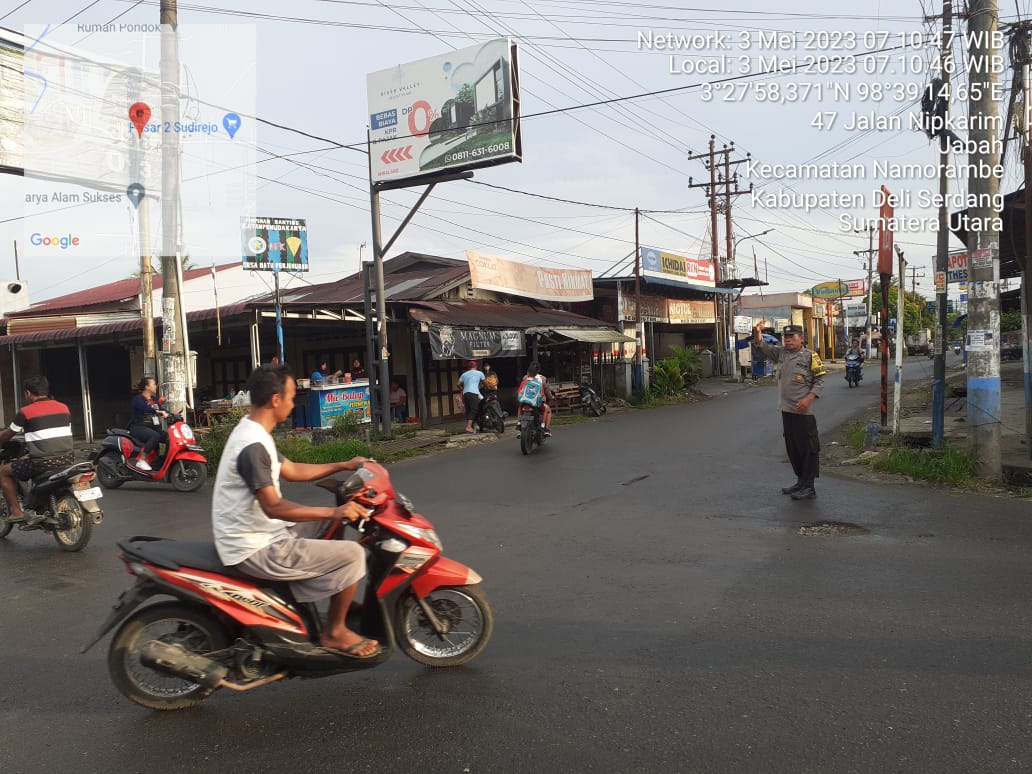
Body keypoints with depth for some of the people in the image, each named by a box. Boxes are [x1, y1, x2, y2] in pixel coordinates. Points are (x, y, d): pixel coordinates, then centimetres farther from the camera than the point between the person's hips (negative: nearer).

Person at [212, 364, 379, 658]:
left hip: (258, 535, 11)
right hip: (255, 550, -11)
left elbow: (291, 470, 19)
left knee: (329, 520, 19)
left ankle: (343, 602, 25)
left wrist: (343, 466, 19)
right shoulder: (253, 446, -24)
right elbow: (273, 507, -31)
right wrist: (334, 512, -35)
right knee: (351, 555, -14)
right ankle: (334, 632, 3)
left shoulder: (252, 432, 10)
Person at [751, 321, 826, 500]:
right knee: (792, 448, 14)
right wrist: (758, 332, -7)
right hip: (786, 409, 7)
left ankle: (809, 487, 2)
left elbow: (819, 381, -7)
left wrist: (809, 398, -19)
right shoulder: (781, 352, 11)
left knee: (808, 448, -2)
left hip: (803, 411, -7)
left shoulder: (810, 356, -7)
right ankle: (800, 481, 27)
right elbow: (762, 346, 12)